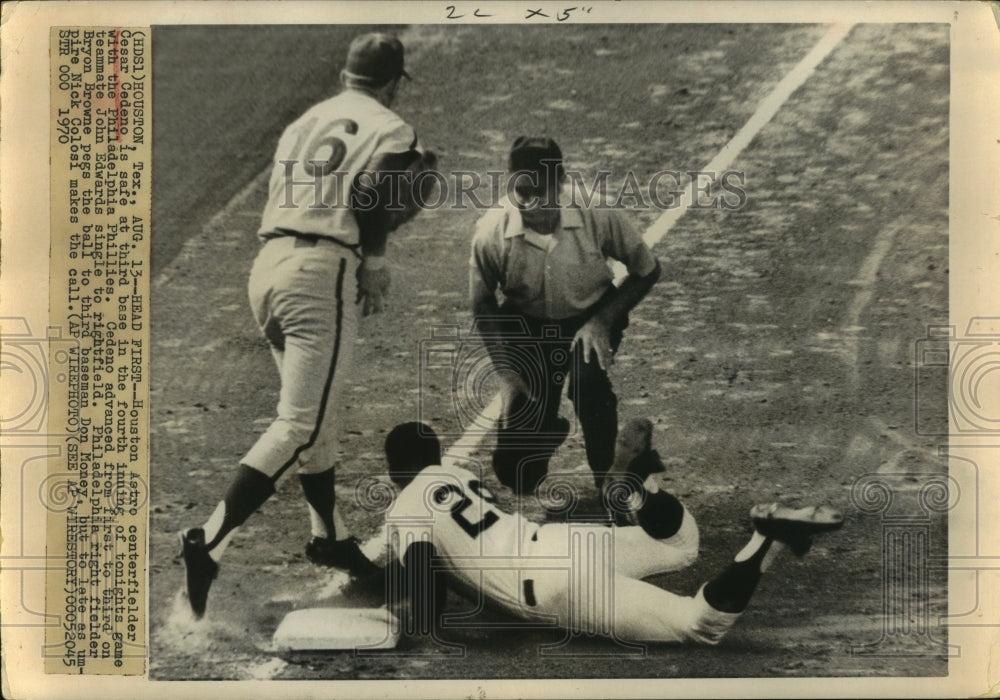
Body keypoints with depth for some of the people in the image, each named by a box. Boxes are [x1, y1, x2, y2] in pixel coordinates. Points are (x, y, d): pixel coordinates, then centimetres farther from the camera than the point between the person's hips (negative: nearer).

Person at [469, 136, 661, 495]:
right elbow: (483, 305, -6)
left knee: (586, 381, -37)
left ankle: (608, 477, -7)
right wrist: (506, 373, -12)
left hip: (591, 319, -1)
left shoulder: (597, 218, -27)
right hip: (527, 326, 1)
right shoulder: (491, 232, -25)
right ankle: (550, 430, 36)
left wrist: (603, 321, -22)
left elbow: (647, 270, -10)